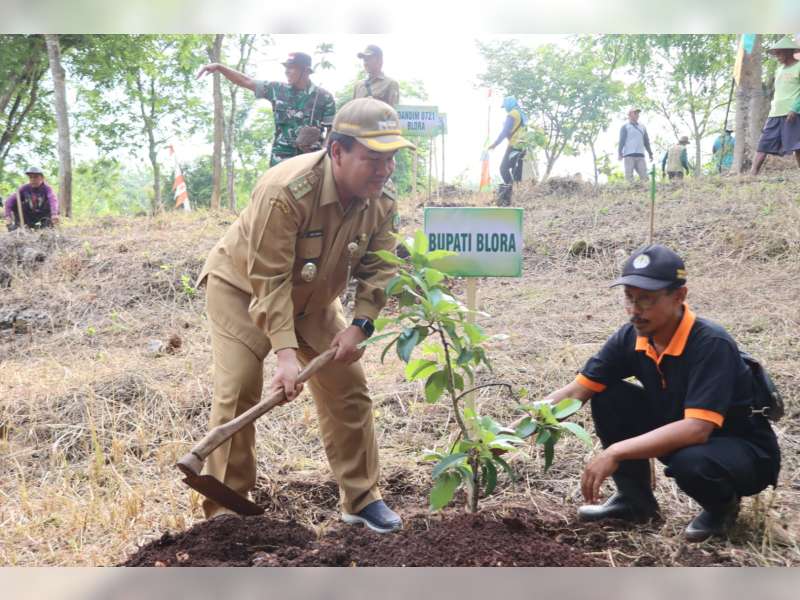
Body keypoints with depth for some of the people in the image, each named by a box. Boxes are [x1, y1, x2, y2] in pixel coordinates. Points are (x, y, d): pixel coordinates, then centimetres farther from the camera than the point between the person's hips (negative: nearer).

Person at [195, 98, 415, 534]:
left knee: (347, 387, 1)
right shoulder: (286, 191, -37)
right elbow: (269, 280, -35)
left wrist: (359, 326, -24)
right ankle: (226, 509, 2)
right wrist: (285, 351, -40)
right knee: (238, 393, -13)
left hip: (312, 298, 6)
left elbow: (379, 268, -10)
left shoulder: (381, 201, -18)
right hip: (243, 286, -5)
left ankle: (361, 498, 14)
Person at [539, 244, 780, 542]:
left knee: (691, 463, -38)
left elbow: (697, 428, -38)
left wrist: (616, 452, -41)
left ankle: (722, 505, -1)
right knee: (609, 397, -12)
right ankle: (636, 498, 5)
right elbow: (577, 390, -11)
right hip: (679, 436, 6)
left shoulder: (712, 344, -30)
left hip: (745, 450, -6)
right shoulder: (630, 337, -12)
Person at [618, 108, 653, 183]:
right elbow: (621, 140, 1)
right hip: (629, 155, -4)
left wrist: (650, 153, 19)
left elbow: (646, 141, 24)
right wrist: (620, 153, -9)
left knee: (644, 176, -5)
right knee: (629, 175, -9)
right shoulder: (625, 127, 8)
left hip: (640, 155, 4)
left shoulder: (642, 127, 21)